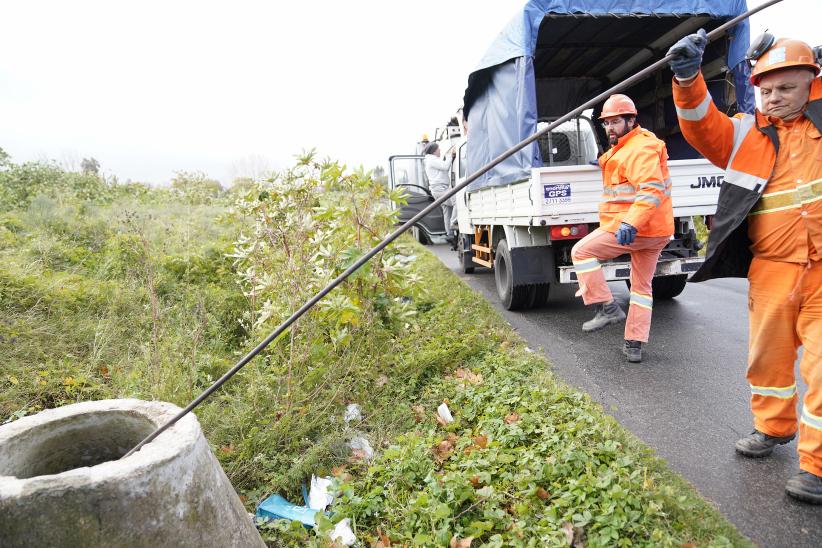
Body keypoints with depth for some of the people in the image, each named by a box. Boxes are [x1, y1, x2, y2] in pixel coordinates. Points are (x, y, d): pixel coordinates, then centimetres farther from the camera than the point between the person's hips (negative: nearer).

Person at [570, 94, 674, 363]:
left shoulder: (640, 149, -15)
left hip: (635, 227, -11)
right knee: (642, 286, 12)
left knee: (581, 252, -2)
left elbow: (652, 189, -29)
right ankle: (635, 346, 19)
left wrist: (631, 223, -37)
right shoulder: (625, 147, 18)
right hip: (654, 231, 11)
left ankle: (608, 308, -4)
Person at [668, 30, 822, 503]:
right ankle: (774, 426, 36)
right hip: (772, 267, 2)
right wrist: (688, 78, -20)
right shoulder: (747, 133, 8)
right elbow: (702, 124, -4)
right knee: (768, 352, 13)